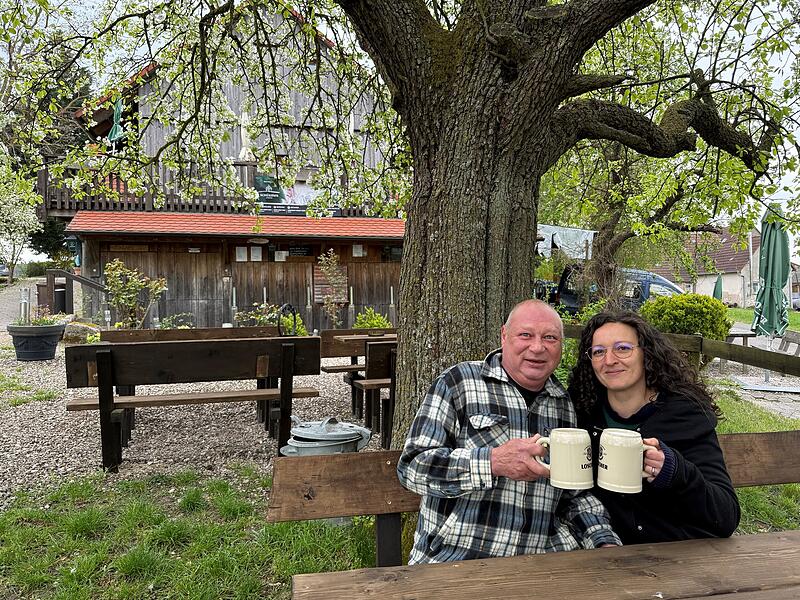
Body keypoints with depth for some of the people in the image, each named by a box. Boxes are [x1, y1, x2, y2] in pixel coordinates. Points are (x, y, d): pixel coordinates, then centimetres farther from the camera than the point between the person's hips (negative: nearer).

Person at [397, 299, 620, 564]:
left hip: (535, 567, 5)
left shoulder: (565, 406, 12)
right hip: (451, 560, -5)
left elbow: (576, 494, 19)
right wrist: (493, 462, -22)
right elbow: (412, 467, -11)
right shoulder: (458, 382, -4)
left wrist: (605, 542, 1)